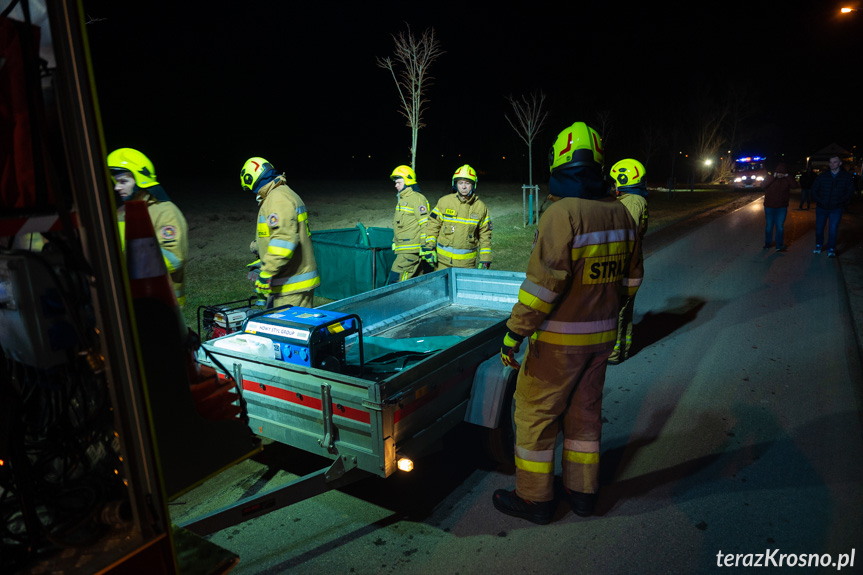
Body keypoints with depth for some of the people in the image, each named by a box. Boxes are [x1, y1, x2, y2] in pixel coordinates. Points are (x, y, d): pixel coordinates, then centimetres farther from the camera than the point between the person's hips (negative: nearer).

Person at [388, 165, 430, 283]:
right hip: (403, 250, 9)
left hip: (411, 251, -9)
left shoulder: (416, 198, -9)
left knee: (395, 280, -14)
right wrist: (395, 242, 28)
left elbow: (425, 224, -16)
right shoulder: (402, 199, 22)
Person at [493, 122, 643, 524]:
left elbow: (542, 284, -26)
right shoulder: (621, 214, 3)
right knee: (585, 411, 20)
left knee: (535, 412, 8)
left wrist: (514, 333, -20)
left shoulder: (562, 214, -21)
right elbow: (631, 278, 13)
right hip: (602, 334, 8)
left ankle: (534, 498, 20)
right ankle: (582, 491, 33)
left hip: (559, 339, -7)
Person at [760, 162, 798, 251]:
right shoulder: (769, 177, -4)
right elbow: (762, 186, -22)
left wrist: (787, 177, -18)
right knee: (769, 226, 9)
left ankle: (779, 246, 7)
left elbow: (795, 185, -16)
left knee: (780, 226, 1)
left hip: (782, 207, 0)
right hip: (769, 207, 0)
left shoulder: (787, 179, 0)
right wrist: (773, 177, -23)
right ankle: (768, 243, 24)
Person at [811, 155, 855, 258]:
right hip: (821, 208, 2)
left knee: (833, 229, -7)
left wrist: (840, 202, -8)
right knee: (819, 228, 8)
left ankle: (831, 250, 4)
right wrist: (819, 201, -4)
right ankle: (818, 246, 27)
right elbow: (814, 190, 7)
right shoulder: (822, 176, 2)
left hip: (836, 209, -1)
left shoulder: (847, 177, 0)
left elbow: (850, 192, 2)